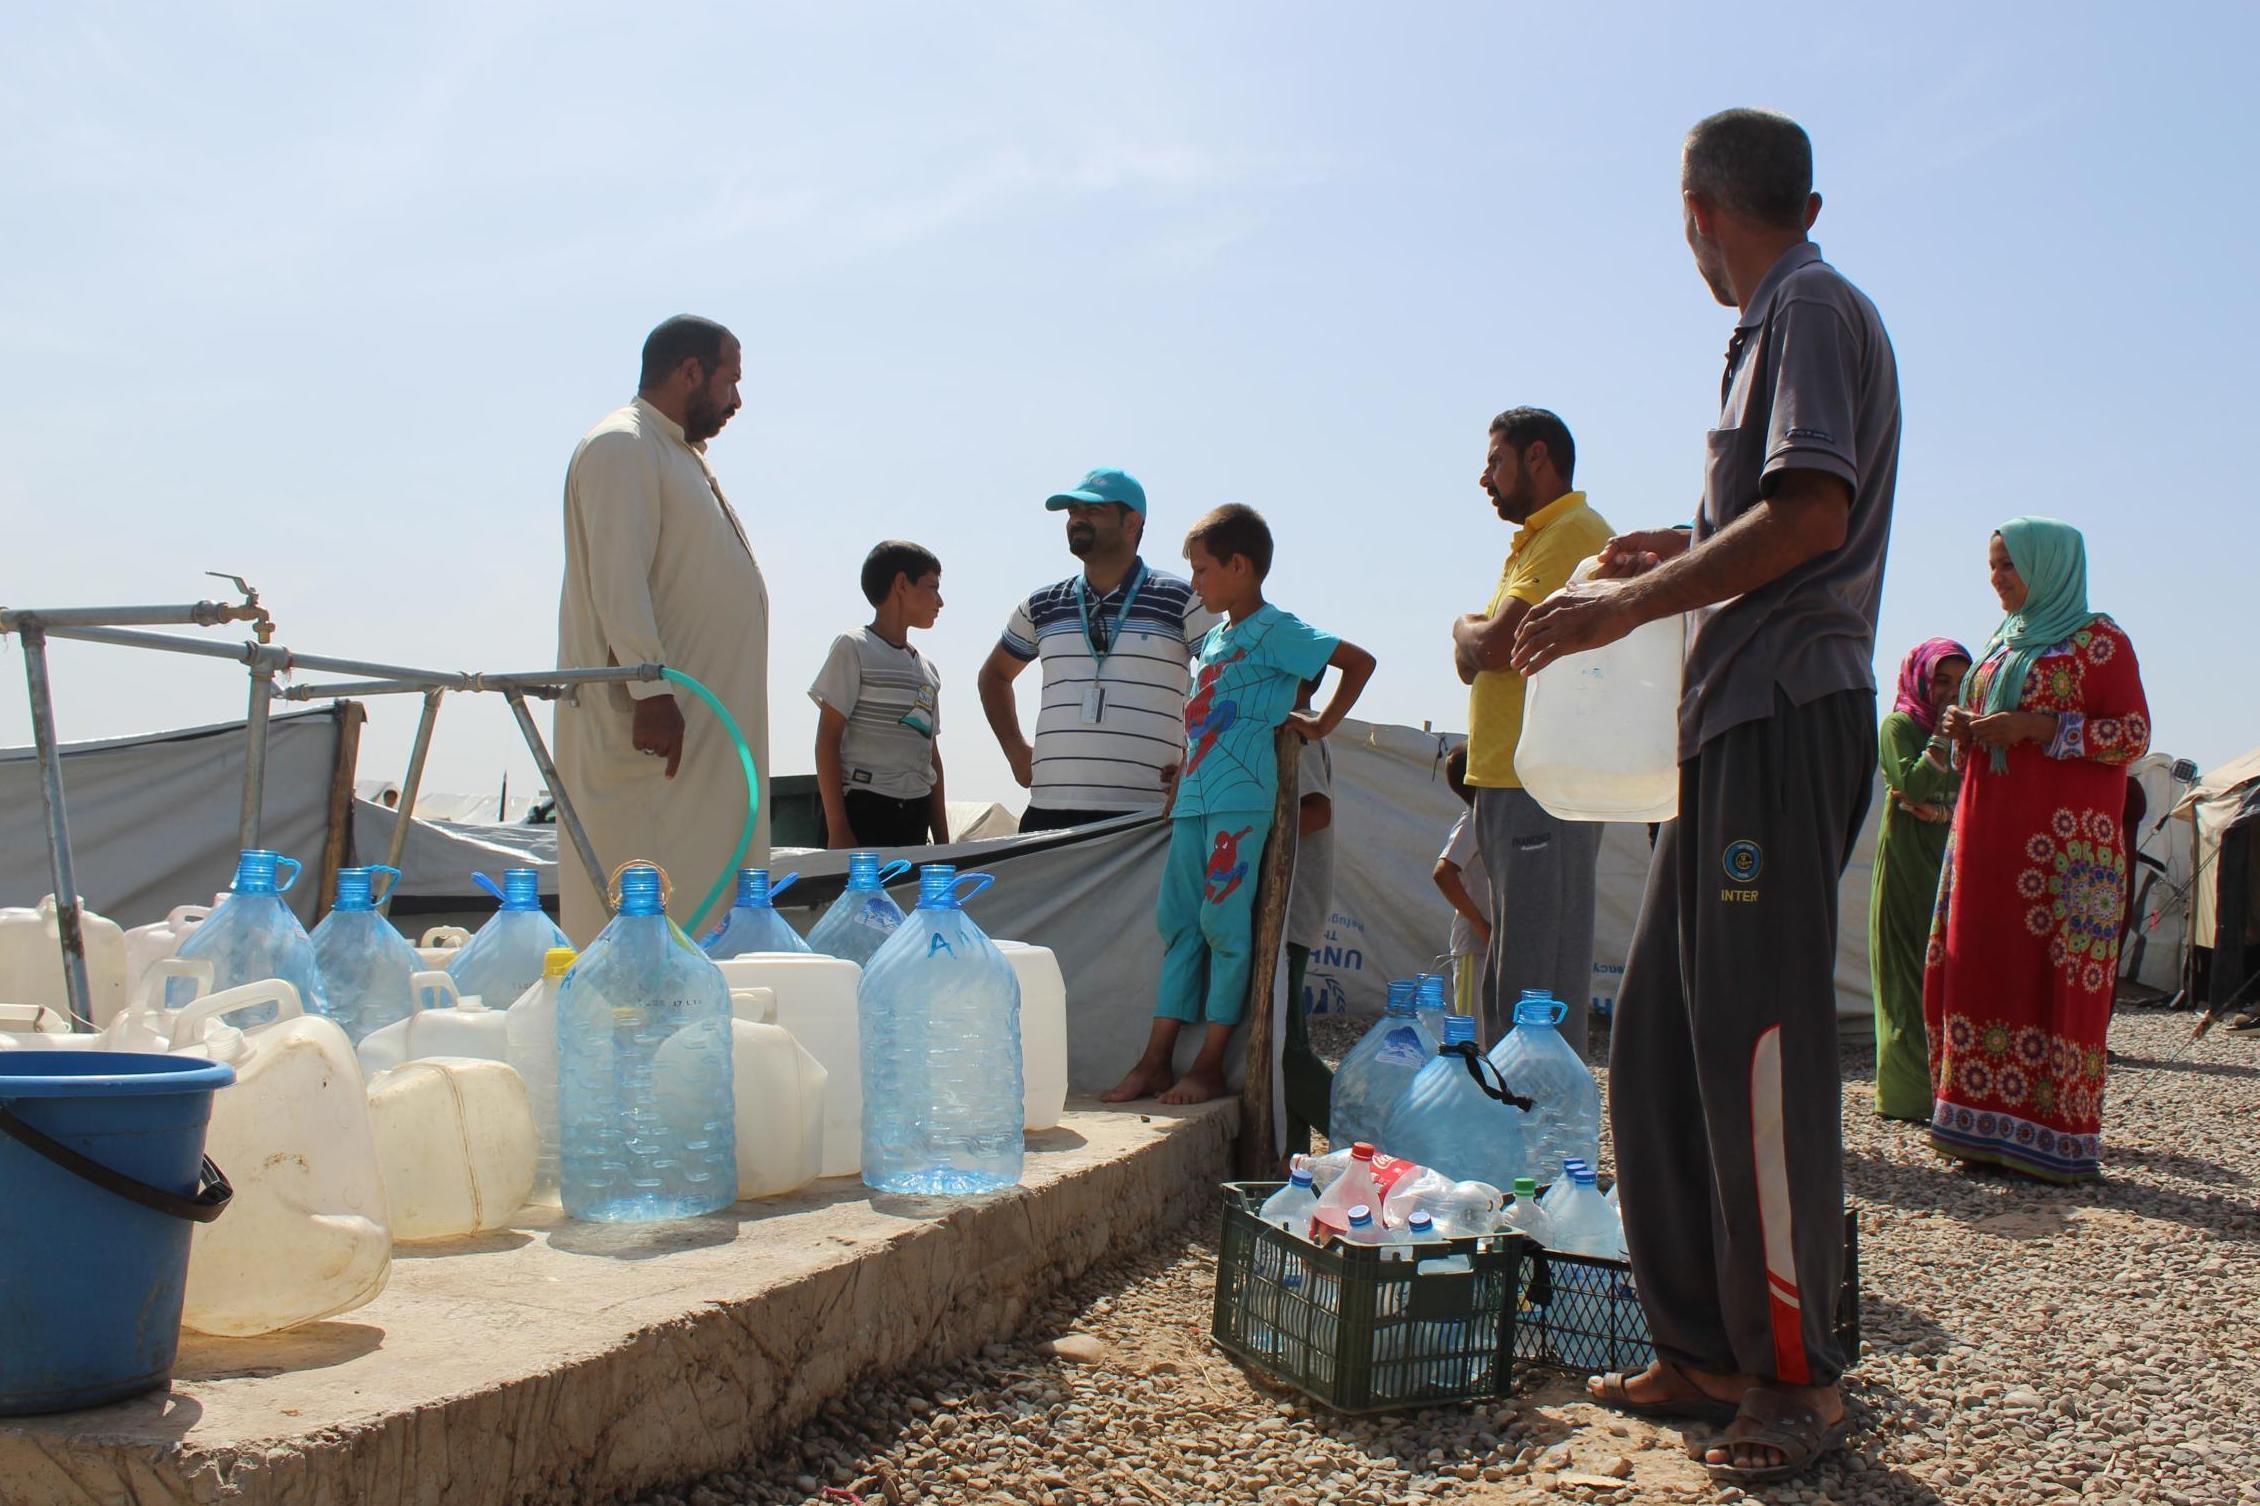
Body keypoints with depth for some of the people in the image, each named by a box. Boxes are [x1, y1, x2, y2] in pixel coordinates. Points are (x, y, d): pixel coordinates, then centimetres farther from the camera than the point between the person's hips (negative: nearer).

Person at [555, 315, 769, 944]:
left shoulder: (681, 455, 23)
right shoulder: (621, 447, -9)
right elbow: (617, 580, -19)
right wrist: (650, 689, -25)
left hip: (704, 723, 10)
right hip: (653, 723, -10)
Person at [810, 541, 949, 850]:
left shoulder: (928, 670, 19)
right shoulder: (854, 648, -1)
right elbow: (827, 740, -6)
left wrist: (942, 841, 15)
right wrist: (837, 830, -14)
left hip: (914, 818, 7)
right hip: (863, 812, -7)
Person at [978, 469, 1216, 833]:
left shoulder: (1181, 602, 2)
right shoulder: (1042, 607, 15)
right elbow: (995, 674, 31)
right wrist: (1015, 751, 18)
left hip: (1144, 812, -4)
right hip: (1050, 809, 4)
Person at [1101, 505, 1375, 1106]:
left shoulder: (1275, 629, -4)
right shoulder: (1214, 637, 20)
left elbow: (1360, 661, -9)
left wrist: (1322, 725, -4)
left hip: (1241, 801, -8)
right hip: (1194, 802, 8)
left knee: (1225, 924, -6)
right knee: (1179, 923, 7)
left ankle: (1210, 1065, 0)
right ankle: (1156, 1061, 10)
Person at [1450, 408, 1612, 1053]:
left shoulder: (1573, 534, -9)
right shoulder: (1535, 541, 24)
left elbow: (1496, 643, -19)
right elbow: (1474, 659, 22)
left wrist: (1465, 629, 2)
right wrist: (1474, 639, 0)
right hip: (1510, 783, 10)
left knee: (1539, 984, -11)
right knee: (1508, 984, 13)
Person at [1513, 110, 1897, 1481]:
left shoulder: (1811, 309, -5)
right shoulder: (1793, 317, 24)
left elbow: (1811, 515, -19)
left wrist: (1633, 601, -16)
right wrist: (1690, 558, 35)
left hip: (1785, 713, -10)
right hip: (1738, 722, 10)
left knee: (1758, 1043, -9)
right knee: (1660, 1048, 9)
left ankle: (1797, 1376, 0)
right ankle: (1708, 1345, 16)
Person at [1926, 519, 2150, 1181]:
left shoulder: (2098, 639, 0)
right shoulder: (2002, 641, 22)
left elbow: (2134, 734, -7)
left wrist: (2039, 727, -17)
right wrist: (1963, 727, 6)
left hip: (2066, 838, -7)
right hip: (1989, 830, 7)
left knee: (2054, 972, -10)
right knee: (1981, 966, 0)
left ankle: (2055, 1137, -7)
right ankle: (1991, 1128, 2)